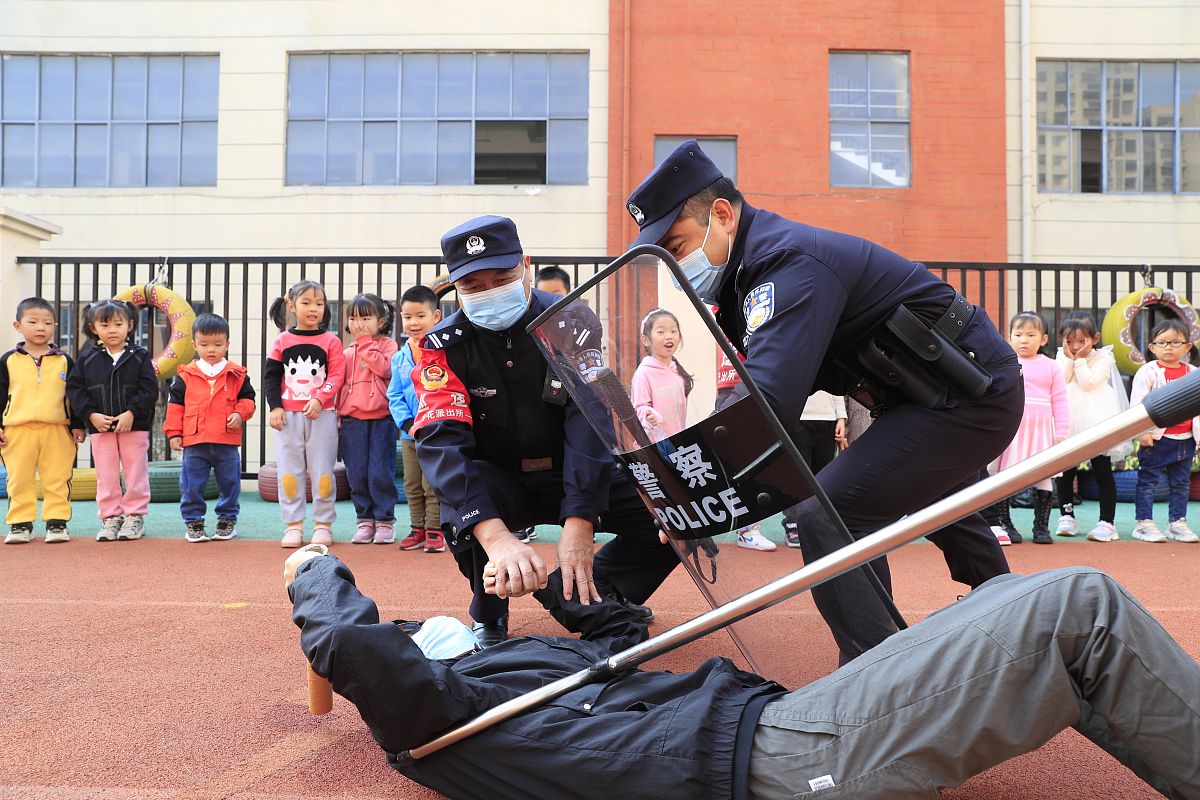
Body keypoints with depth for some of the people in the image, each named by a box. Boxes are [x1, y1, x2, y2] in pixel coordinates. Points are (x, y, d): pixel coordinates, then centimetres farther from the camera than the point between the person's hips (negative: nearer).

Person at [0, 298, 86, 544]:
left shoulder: (64, 361, 7)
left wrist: (77, 425, 4)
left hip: (57, 430, 0)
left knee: (58, 480, 1)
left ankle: (57, 522, 8)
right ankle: (20, 524, 13)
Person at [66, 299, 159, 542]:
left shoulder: (139, 356, -2)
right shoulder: (87, 358, 4)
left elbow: (149, 389, -7)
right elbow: (74, 388, 2)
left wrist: (132, 413, -17)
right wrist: (91, 414, -9)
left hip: (134, 425, -2)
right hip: (100, 426, 2)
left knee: (136, 474, 4)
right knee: (106, 476, 7)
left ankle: (134, 516, 14)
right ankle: (110, 517, 16)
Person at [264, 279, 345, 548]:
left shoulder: (331, 341, 3)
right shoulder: (282, 341, 7)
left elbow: (336, 376, -4)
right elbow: (270, 376, 6)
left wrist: (319, 399, -17)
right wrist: (275, 407, -5)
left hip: (321, 415, -2)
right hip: (287, 415, 2)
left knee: (322, 471, 2)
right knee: (289, 471, 4)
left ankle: (323, 525, 11)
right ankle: (293, 526, 12)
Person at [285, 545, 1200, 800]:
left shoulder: (517, 658, 23)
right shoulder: (424, 711, -3)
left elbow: (620, 625, 34)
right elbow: (352, 645, -20)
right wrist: (318, 571, -1)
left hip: (770, 714, 10)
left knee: (1013, 598, 14)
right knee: (1082, 606, -12)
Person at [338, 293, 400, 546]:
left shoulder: (387, 345, 4)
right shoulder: (347, 353, 15)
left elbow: (386, 369, -15)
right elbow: (339, 383, 18)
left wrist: (366, 344, -11)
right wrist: (335, 412, 8)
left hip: (381, 418, -4)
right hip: (352, 419, 4)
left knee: (381, 473, -4)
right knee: (357, 474, 5)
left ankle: (385, 521, 7)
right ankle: (365, 520, 16)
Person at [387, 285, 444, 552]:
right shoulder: (400, 357, 7)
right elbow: (394, 395, 9)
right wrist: (407, 422, -6)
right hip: (409, 433, 6)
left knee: (433, 485, -1)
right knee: (412, 484, 13)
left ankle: (434, 530, 11)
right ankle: (418, 529, 25)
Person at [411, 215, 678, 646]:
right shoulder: (445, 344, -15)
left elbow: (592, 419, -25)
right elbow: (442, 440, -30)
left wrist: (578, 523, -39)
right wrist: (494, 533, -47)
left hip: (570, 475, 1)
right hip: (499, 481, -1)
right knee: (460, 499, -34)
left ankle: (594, 591, 8)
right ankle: (488, 615, -6)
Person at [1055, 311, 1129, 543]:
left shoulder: (1102, 358, -2)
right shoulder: (1062, 359, 9)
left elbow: (1089, 383, -14)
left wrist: (1080, 360, -12)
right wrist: (1069, 358, -9)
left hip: (1095, 424, -4)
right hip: (1068, 424, 4)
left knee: (1102, 473, 1)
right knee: (1064, 473, 9)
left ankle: (1107, 521, 4)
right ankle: (1066, 515, 22)